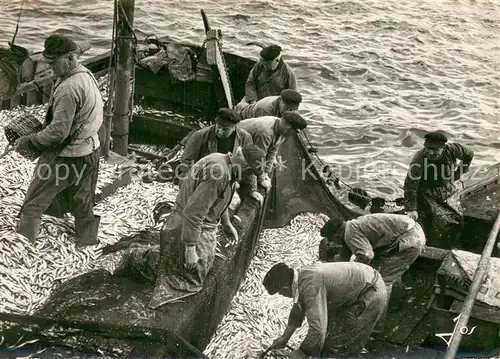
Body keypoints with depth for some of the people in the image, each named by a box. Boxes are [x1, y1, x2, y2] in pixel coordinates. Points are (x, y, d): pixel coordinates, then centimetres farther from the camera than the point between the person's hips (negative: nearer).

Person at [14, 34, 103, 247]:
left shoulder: (68, 89, -27)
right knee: (82, 203, 23)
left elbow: (58, 132, -25)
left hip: (66, 155, -9)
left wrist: (29, 142, -13)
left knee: (33, 203, 5)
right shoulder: (86, 75, 3)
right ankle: (87, 242, 36)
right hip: (90, 150, 9)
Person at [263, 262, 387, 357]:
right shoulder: (302, 274, -1)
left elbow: (317, 331, -35)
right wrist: (285, 337, 23)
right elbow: (298, 309, 18)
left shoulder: (311, 286, -31)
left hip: (371, 296, -10)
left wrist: (298, 355, -21)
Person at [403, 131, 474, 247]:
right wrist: (411, 209, -26)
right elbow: (410, 185, -25)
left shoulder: (452, 150, -15)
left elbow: (469, 154, 8)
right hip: (426, 197, -6)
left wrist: (458, 174, 10)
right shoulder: (420, 159, -28)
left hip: (444, 197, 6)